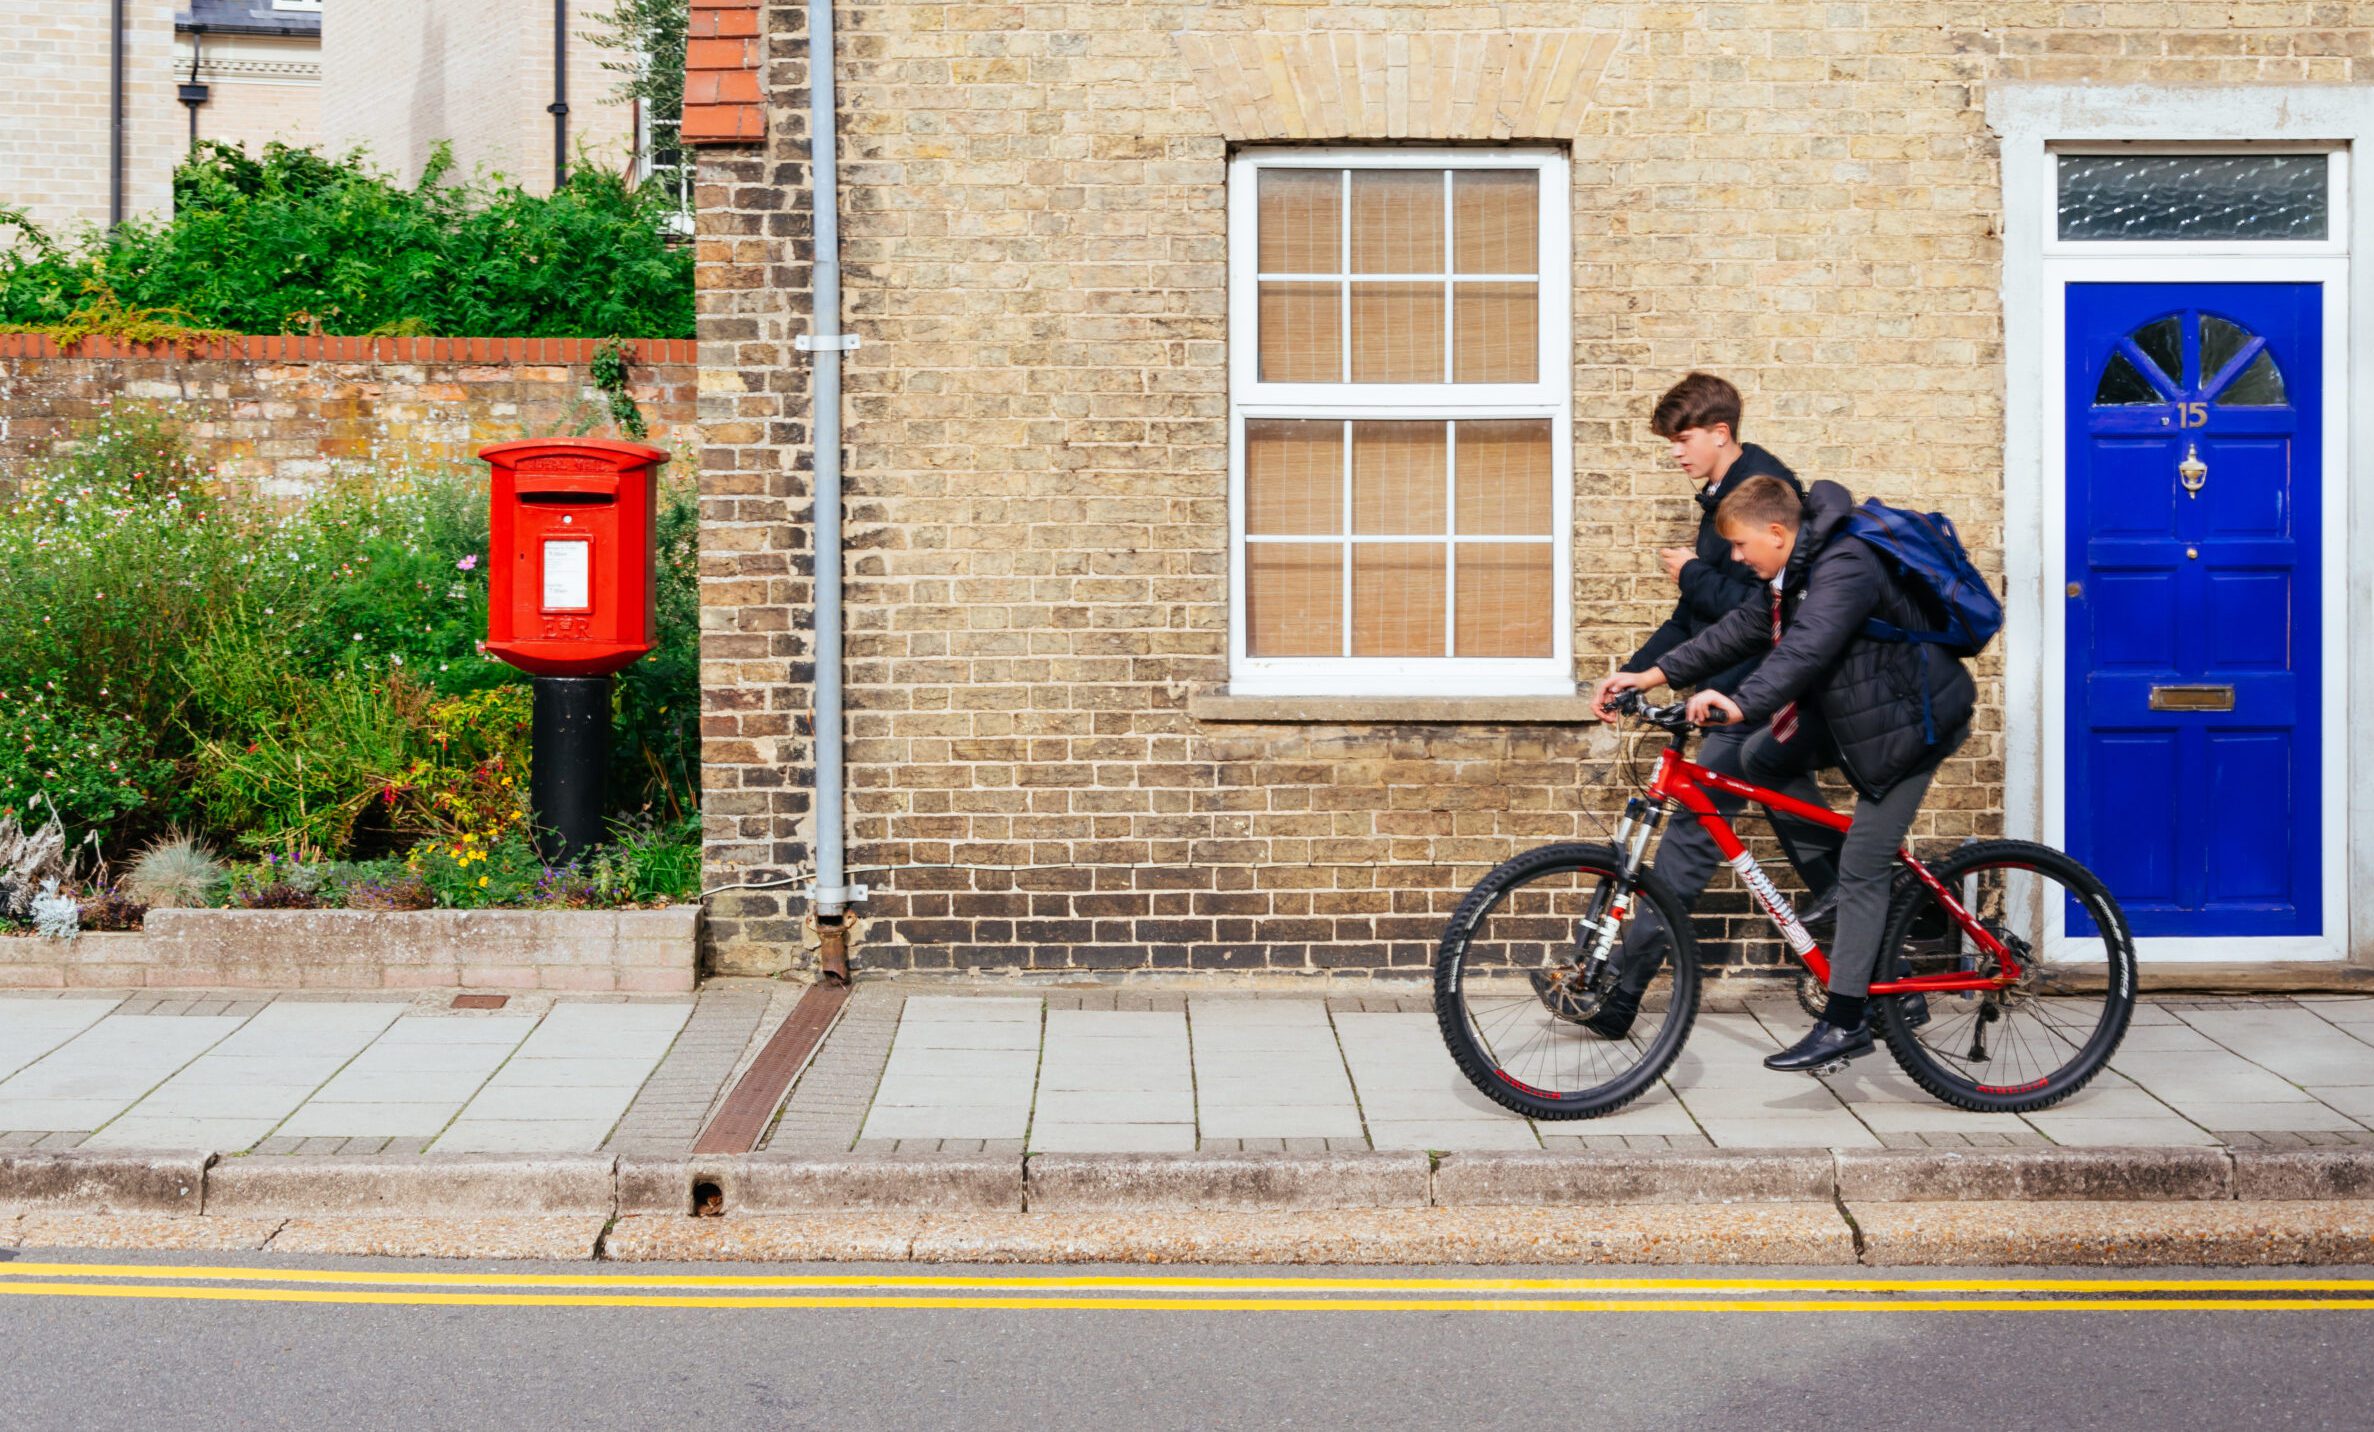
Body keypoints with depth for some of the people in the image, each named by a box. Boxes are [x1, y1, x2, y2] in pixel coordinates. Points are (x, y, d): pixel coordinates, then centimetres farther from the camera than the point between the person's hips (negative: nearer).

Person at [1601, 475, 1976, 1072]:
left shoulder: (1846, 568, -27)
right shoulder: (1798, 570, 4)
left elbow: (1807, 646, -42)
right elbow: (1744, 630, 4)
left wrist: (1742, 703, -54)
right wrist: (1657, 673, -4)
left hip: (1911, 720, -10)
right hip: (1848, 706, 10)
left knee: (1862, 867, -9)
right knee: (1761, 759, 0)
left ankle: (1845, 1023, -5)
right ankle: (1844, 879, 15)